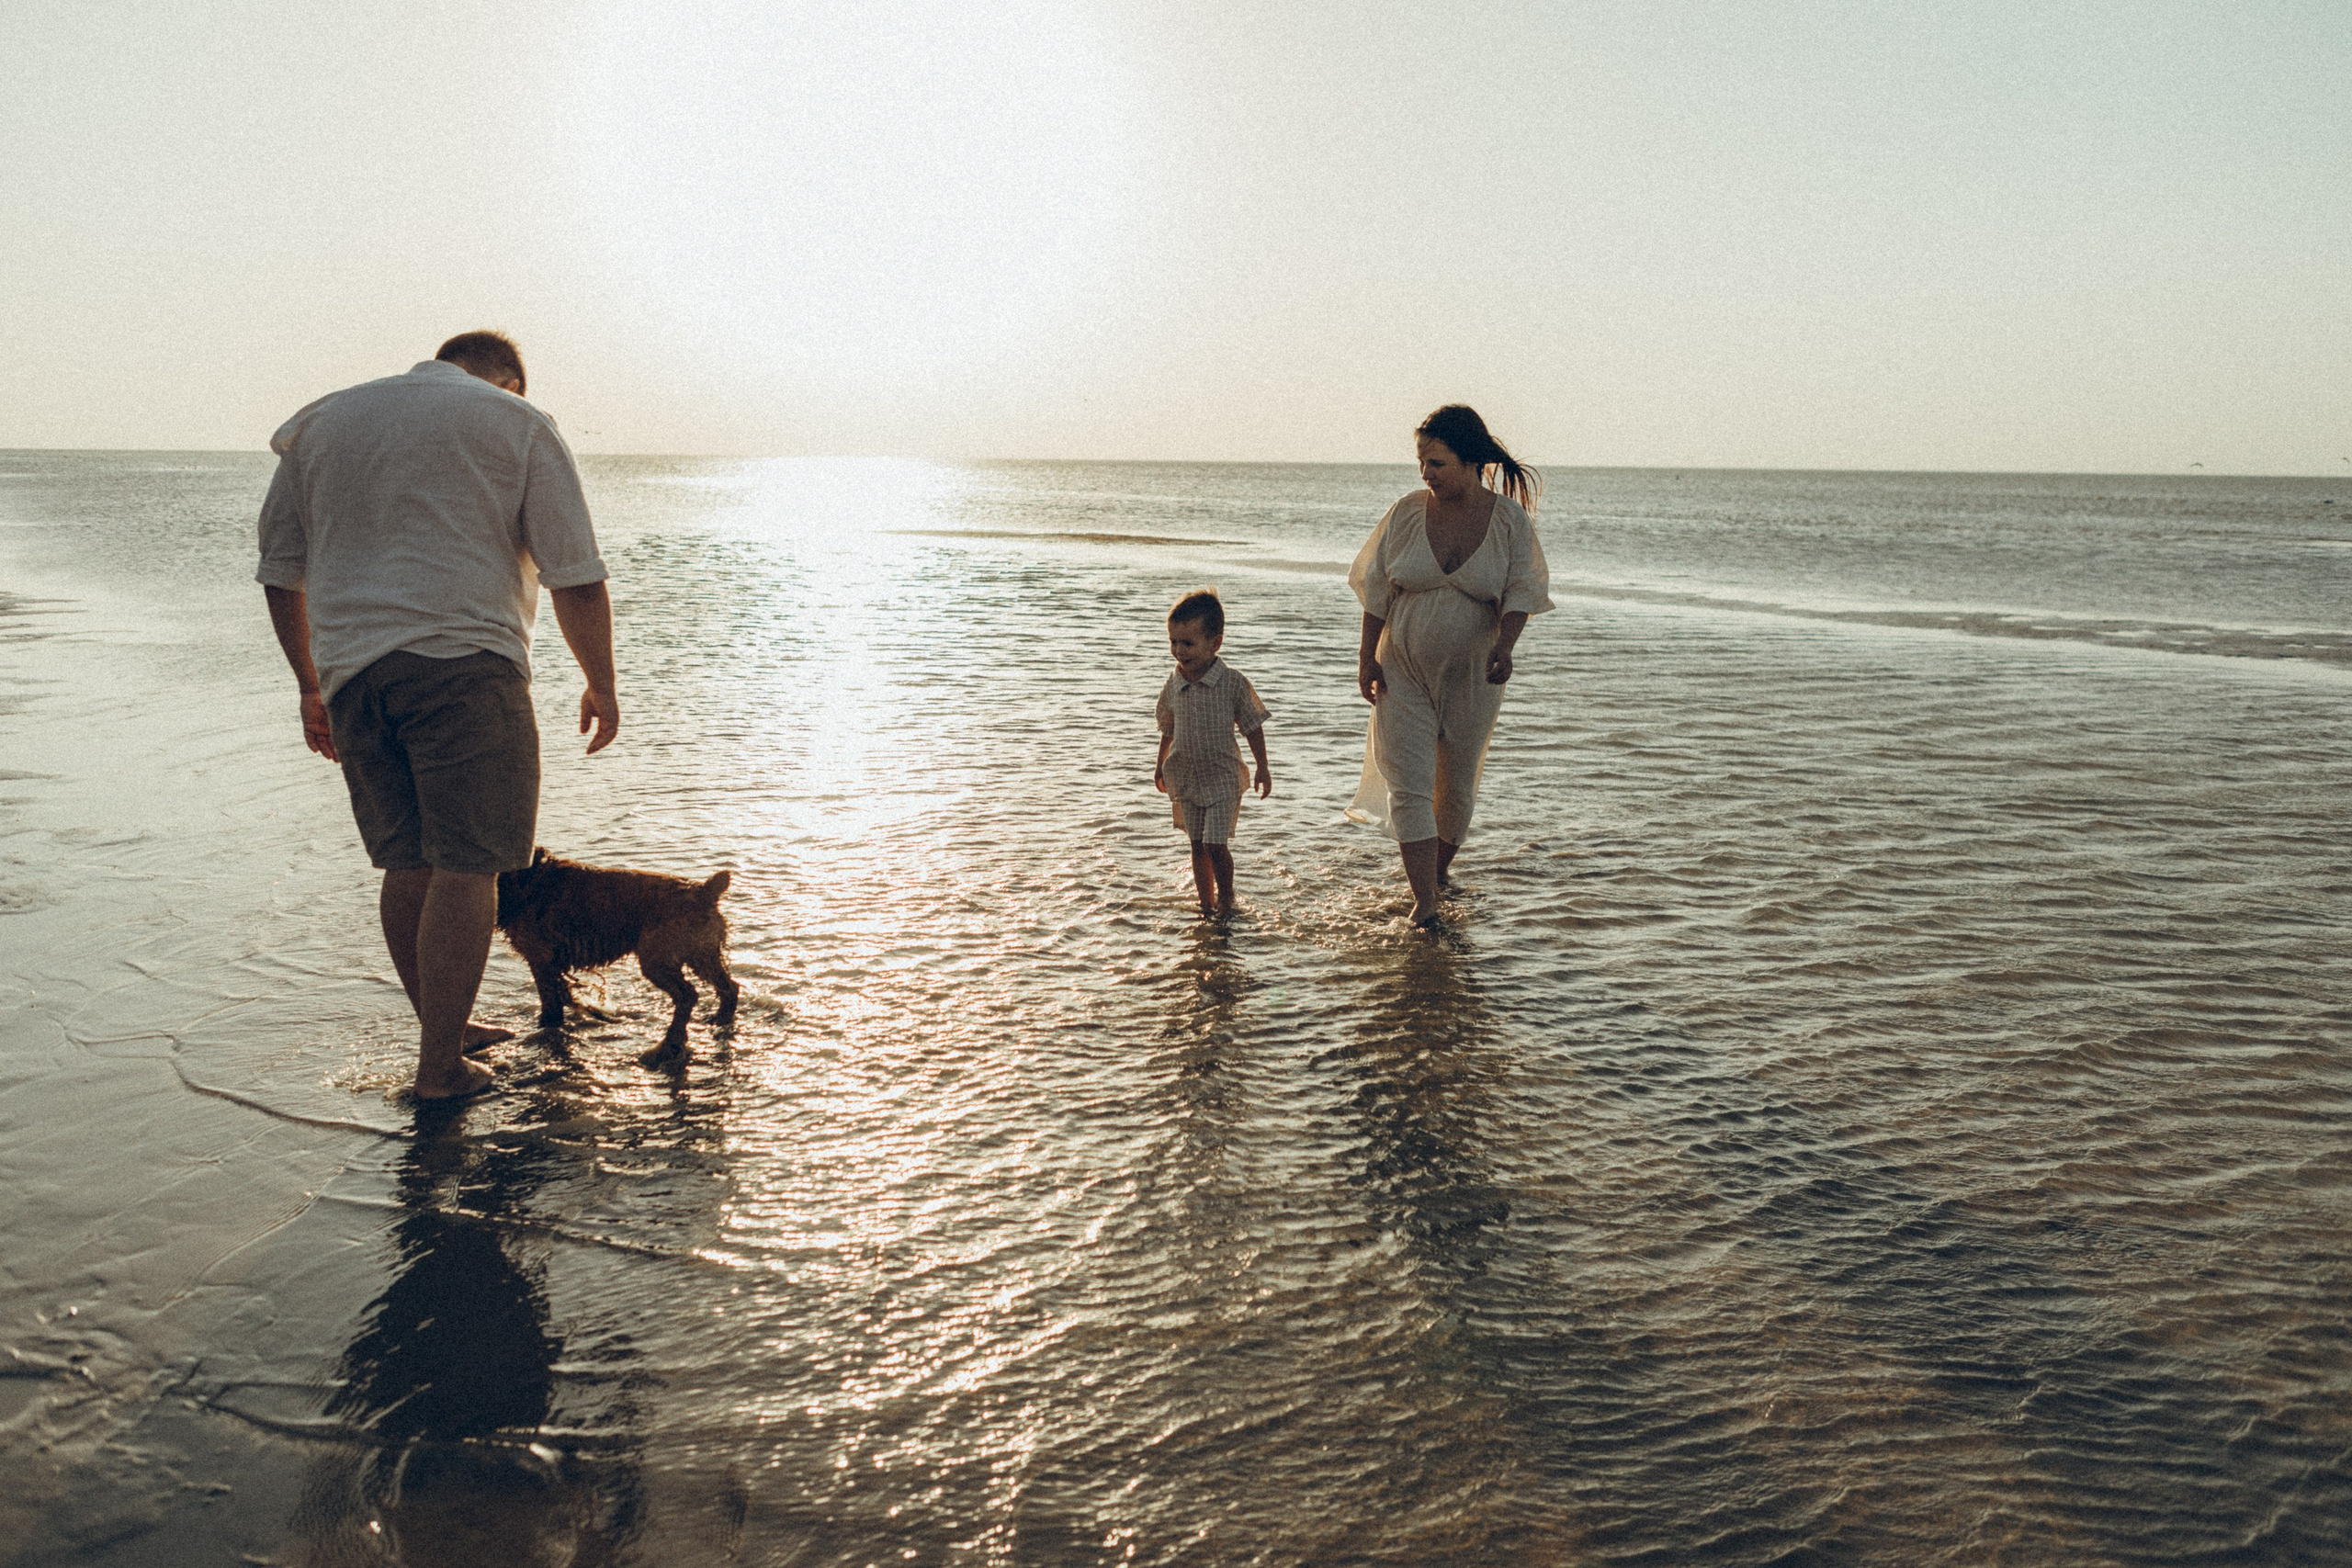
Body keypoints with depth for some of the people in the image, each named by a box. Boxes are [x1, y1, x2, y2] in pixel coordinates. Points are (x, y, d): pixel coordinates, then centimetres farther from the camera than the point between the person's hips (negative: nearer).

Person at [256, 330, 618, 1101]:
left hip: (353, 670, 6)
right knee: (464, 865, -2)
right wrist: (601, 684, 11)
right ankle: (441, 1065, -1)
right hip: (463, 662, -5)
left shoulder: (322, 422, 21)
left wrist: (311, 684, 27)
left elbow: (281, 573, 20)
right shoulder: (520, 426, 8)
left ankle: (445, 1030, 25)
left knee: (409, 862, 14)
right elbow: (578, 580, 1)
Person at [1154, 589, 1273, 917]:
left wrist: (1262, 767, -1)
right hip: (1185, 777, 4)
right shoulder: (1173, 686, -2)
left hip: (1222, 776, -4)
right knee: (1198, 846, 11)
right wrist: (1160, 766, 20)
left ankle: (1226, 899, 14)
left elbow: (1253, 727, -4)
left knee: (1215, 844, -8)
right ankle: (1206, 905, 23)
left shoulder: (1233, 683, -14)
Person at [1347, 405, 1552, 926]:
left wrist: (1504, 645, -26)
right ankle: (1424, 902, -5)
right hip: (1403, 673, 0)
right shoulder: (1406, 513, -5)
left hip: (1470, 675, 0)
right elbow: (1378, 591, 0)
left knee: (1456, 782, 14)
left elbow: (1519, 593, -8)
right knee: (1408, 785, -8)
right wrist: (1367, 659, -3)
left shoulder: (1509, 520, -7)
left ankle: (1440, 869, 38)